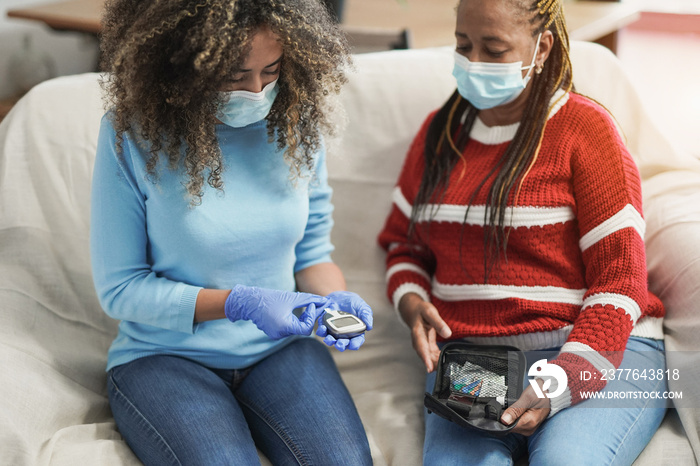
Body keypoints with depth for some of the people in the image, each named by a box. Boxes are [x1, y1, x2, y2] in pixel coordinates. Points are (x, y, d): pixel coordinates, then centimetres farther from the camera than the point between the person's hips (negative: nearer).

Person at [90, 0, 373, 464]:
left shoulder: (297, 122, -1)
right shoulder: (133, 134, -12)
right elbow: (119, 287, -9)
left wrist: (335, 299, -13)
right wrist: (238, 303, -20)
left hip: (280, 347, 3)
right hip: (164, 355, -2)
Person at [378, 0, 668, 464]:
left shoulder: (585, 128, -1)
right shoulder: (439, 132, 16)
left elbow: (619, 280, -6)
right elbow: (402, 242, 24)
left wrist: (559, 383, -17)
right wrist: (413, 305, 1)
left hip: (595, 346, -2)